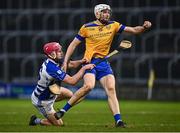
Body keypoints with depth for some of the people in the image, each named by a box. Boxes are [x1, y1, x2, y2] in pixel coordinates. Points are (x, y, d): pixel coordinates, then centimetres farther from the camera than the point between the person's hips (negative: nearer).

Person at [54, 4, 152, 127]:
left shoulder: (113, 25, 6)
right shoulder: (87, 28, -2)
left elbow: (133, 30, 4)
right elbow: (74, 44, 5)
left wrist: (144, 27, -17)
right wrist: (65, 61, -1)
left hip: (104, 63, 4)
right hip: (90, 62, -4)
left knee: (111, 88, -13)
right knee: (89, 86, -27)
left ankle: (118, 120, -15)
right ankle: (63, 110, -15)